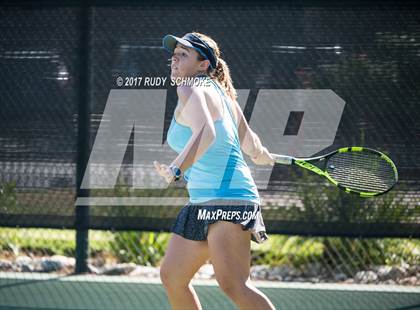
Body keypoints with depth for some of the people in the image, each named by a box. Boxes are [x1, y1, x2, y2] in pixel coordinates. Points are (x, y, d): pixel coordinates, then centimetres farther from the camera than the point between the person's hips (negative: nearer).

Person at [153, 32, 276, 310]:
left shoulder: (191, 89, -8)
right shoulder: (220, 92, 18)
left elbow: (206, 133, -29)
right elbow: (252, 147, 25)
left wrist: (176, 169, -41)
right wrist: (267, 157, 47)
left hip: (226, 196, -10)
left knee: (232, 285, -21)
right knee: (171, 276, 12)